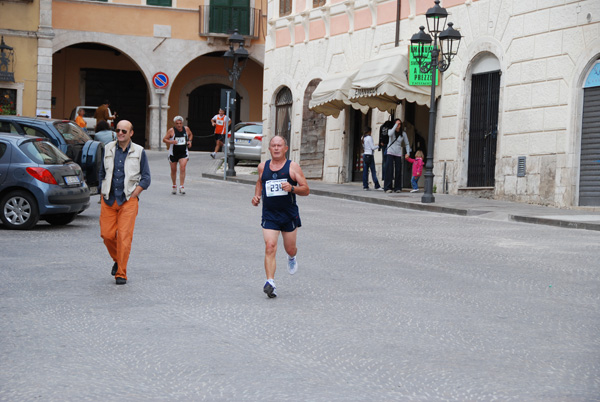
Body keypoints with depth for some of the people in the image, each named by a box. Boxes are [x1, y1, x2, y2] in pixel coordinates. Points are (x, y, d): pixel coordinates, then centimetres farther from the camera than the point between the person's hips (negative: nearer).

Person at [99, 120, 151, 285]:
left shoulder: (139, 152, 1)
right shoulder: (108, 149, 9)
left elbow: (146, 177, 3)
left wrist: (134, 194, -6)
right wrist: (103, 191, 10)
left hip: (128, 199, -3)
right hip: (108, 199, 3)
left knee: (124, 236, -10)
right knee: (107, 234, 0)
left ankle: (121, 273, -4)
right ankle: (117, 260, 28)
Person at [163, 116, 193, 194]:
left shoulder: (186, 129, 1)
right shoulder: (171, 130, -8)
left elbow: (190, 134, 22)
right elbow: (164, 139, -6)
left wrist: (189, 141, 3)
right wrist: (171, 142, -24)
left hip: (183, 153, 0)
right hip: (173, 153, 0)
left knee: (182, 168, -17)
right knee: (173, 170, 9)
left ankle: (181, 186, -15)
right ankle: (174, 186, 29)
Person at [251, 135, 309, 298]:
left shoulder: (293, 167, -3)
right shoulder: (263, 167, 6)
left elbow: (306, 190, -3)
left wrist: (292, 188, -22)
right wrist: (257, 196, 10)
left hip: (289, 214, -1)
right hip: (269, 215, 1)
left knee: (290, 248, 12)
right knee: (270, 247, -16)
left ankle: (292, 257, 51)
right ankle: (270, 283, -20)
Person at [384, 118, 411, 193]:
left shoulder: (403, 133, 5)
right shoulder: (391, 131, 0)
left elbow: (407, 144, 12)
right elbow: (390, 134, -25)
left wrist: (408, 152, -1)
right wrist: (395, 125, -22)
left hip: (398, 154, 2)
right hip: (390, 153, -2)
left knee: (398, 170, -1)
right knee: (389, 170, -8)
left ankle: (397, 188, 7)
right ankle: (388, 188, -6)